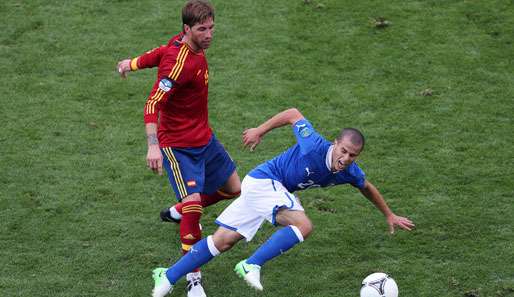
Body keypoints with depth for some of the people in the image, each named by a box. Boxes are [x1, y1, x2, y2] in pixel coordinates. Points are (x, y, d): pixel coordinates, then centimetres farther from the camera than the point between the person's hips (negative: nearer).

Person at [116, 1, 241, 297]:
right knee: (193, 202, -21)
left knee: (233, 189, 18)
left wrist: (134, 63, 28)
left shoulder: (187, 42, -3)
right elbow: (153, 105, -32)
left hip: (205, 137, 9)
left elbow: (161, 52, 15)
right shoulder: (179, 64, -29)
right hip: (178, 145, -9)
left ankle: (178, 212, 42)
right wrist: (153, 145, -42)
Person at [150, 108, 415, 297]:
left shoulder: (350, 172, -6)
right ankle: (252, 266, -25)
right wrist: (260, 131, -2)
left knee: (223, 241, 4)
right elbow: (293, 114, -11)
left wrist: (390, 216, 26)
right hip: (264, 180, -7)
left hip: (276, 190, 7)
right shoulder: (315, 147, -26)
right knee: (303, 226, -27)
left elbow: (368, 188, 17)